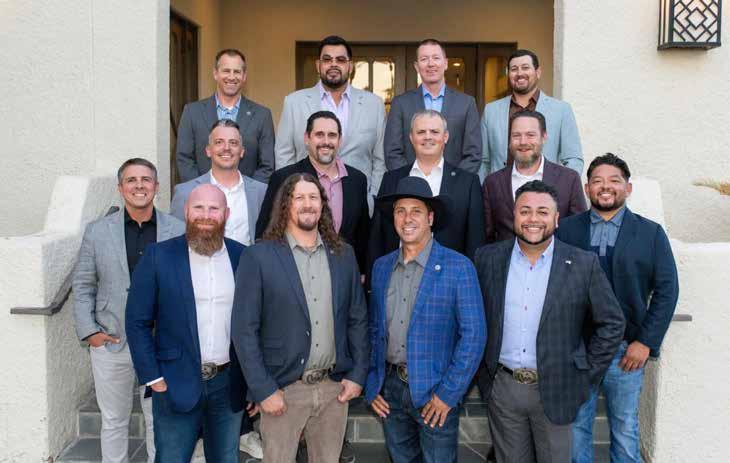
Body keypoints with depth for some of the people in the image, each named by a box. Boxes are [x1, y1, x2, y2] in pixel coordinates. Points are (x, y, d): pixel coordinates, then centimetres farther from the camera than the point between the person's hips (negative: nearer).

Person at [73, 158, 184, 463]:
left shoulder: (179, 231, -2)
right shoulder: (97, 232, 0)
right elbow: (82, 286, 4)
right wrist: (88, 332, -3)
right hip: (110, 344, 1)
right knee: (113, 420, 15)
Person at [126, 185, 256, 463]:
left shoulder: (244, 257, 0)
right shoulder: (158, 257, -6)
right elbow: (138, 323, -4)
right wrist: (153, 378, -8)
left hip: (230, 383, 2)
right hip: (176, 383, -2)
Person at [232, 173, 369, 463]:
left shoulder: (343, 254, 6)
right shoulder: (258, 256, -7)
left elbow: (358, 319, 9)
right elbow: (244, 329, -8)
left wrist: (357, 375, 2)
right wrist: (263, 390, -12)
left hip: (334, 387, 3)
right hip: (283, 388, -3)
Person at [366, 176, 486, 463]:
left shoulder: (458, 268, -10)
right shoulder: (381, 267, 6)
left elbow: (473, 335, -12)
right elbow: (374, 329, 11)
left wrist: (448, 394, -14)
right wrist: (371, 385, 6)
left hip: (435, 392, -4)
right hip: (390, 389, 4)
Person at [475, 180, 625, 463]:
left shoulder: (583, 264, -7)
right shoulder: (488, 258, -1)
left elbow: (612, 323, -1)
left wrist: (586, 376, -2)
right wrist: (482, 371, 5)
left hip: (554, 391, -1)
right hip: (501, 389, 2)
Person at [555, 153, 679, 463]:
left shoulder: (651, 233, 2)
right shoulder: (565, 229, 1)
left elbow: (667, 290, 0)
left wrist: (646, 342, -6)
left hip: (627, 351, 0)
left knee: (625, 429, 12)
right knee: (576, 425, 12)